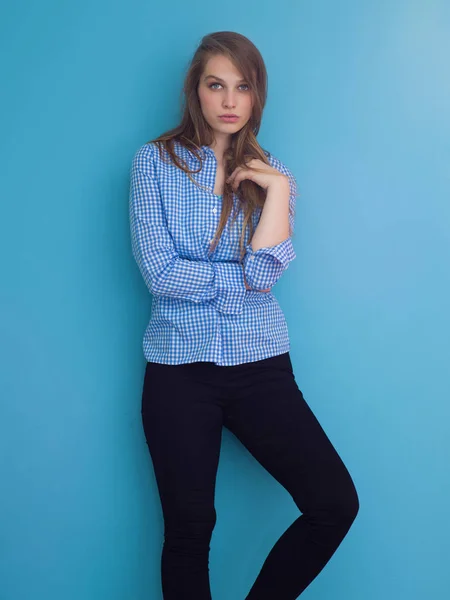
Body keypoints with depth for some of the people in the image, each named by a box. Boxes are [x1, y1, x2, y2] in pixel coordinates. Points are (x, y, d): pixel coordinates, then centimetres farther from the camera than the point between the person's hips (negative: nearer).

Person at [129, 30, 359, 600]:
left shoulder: (270, 173, 7)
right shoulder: (155, 161, 1)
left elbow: (264, 270, -9)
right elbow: (159, 272, -10)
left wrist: (277, 189, -12)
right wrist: (244, 279, -6)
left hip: (260, 365, 2)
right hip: (180, 367, -2)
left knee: (336, 504, -6)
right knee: (188, 530, 5)